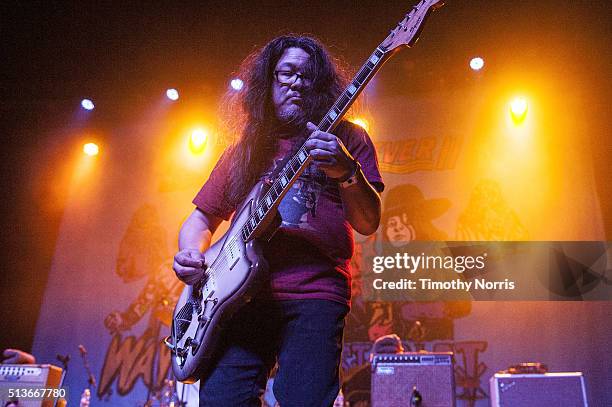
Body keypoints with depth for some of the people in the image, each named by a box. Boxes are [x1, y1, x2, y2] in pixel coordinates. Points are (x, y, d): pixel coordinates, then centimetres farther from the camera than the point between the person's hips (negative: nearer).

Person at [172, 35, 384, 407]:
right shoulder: (244, 150, 19)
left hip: (315, 294, -2)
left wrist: (347, 172, -20)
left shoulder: (346, 139, 10)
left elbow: (368, 223, -1)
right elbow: (202, 219, 23)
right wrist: (191, 256, 2)